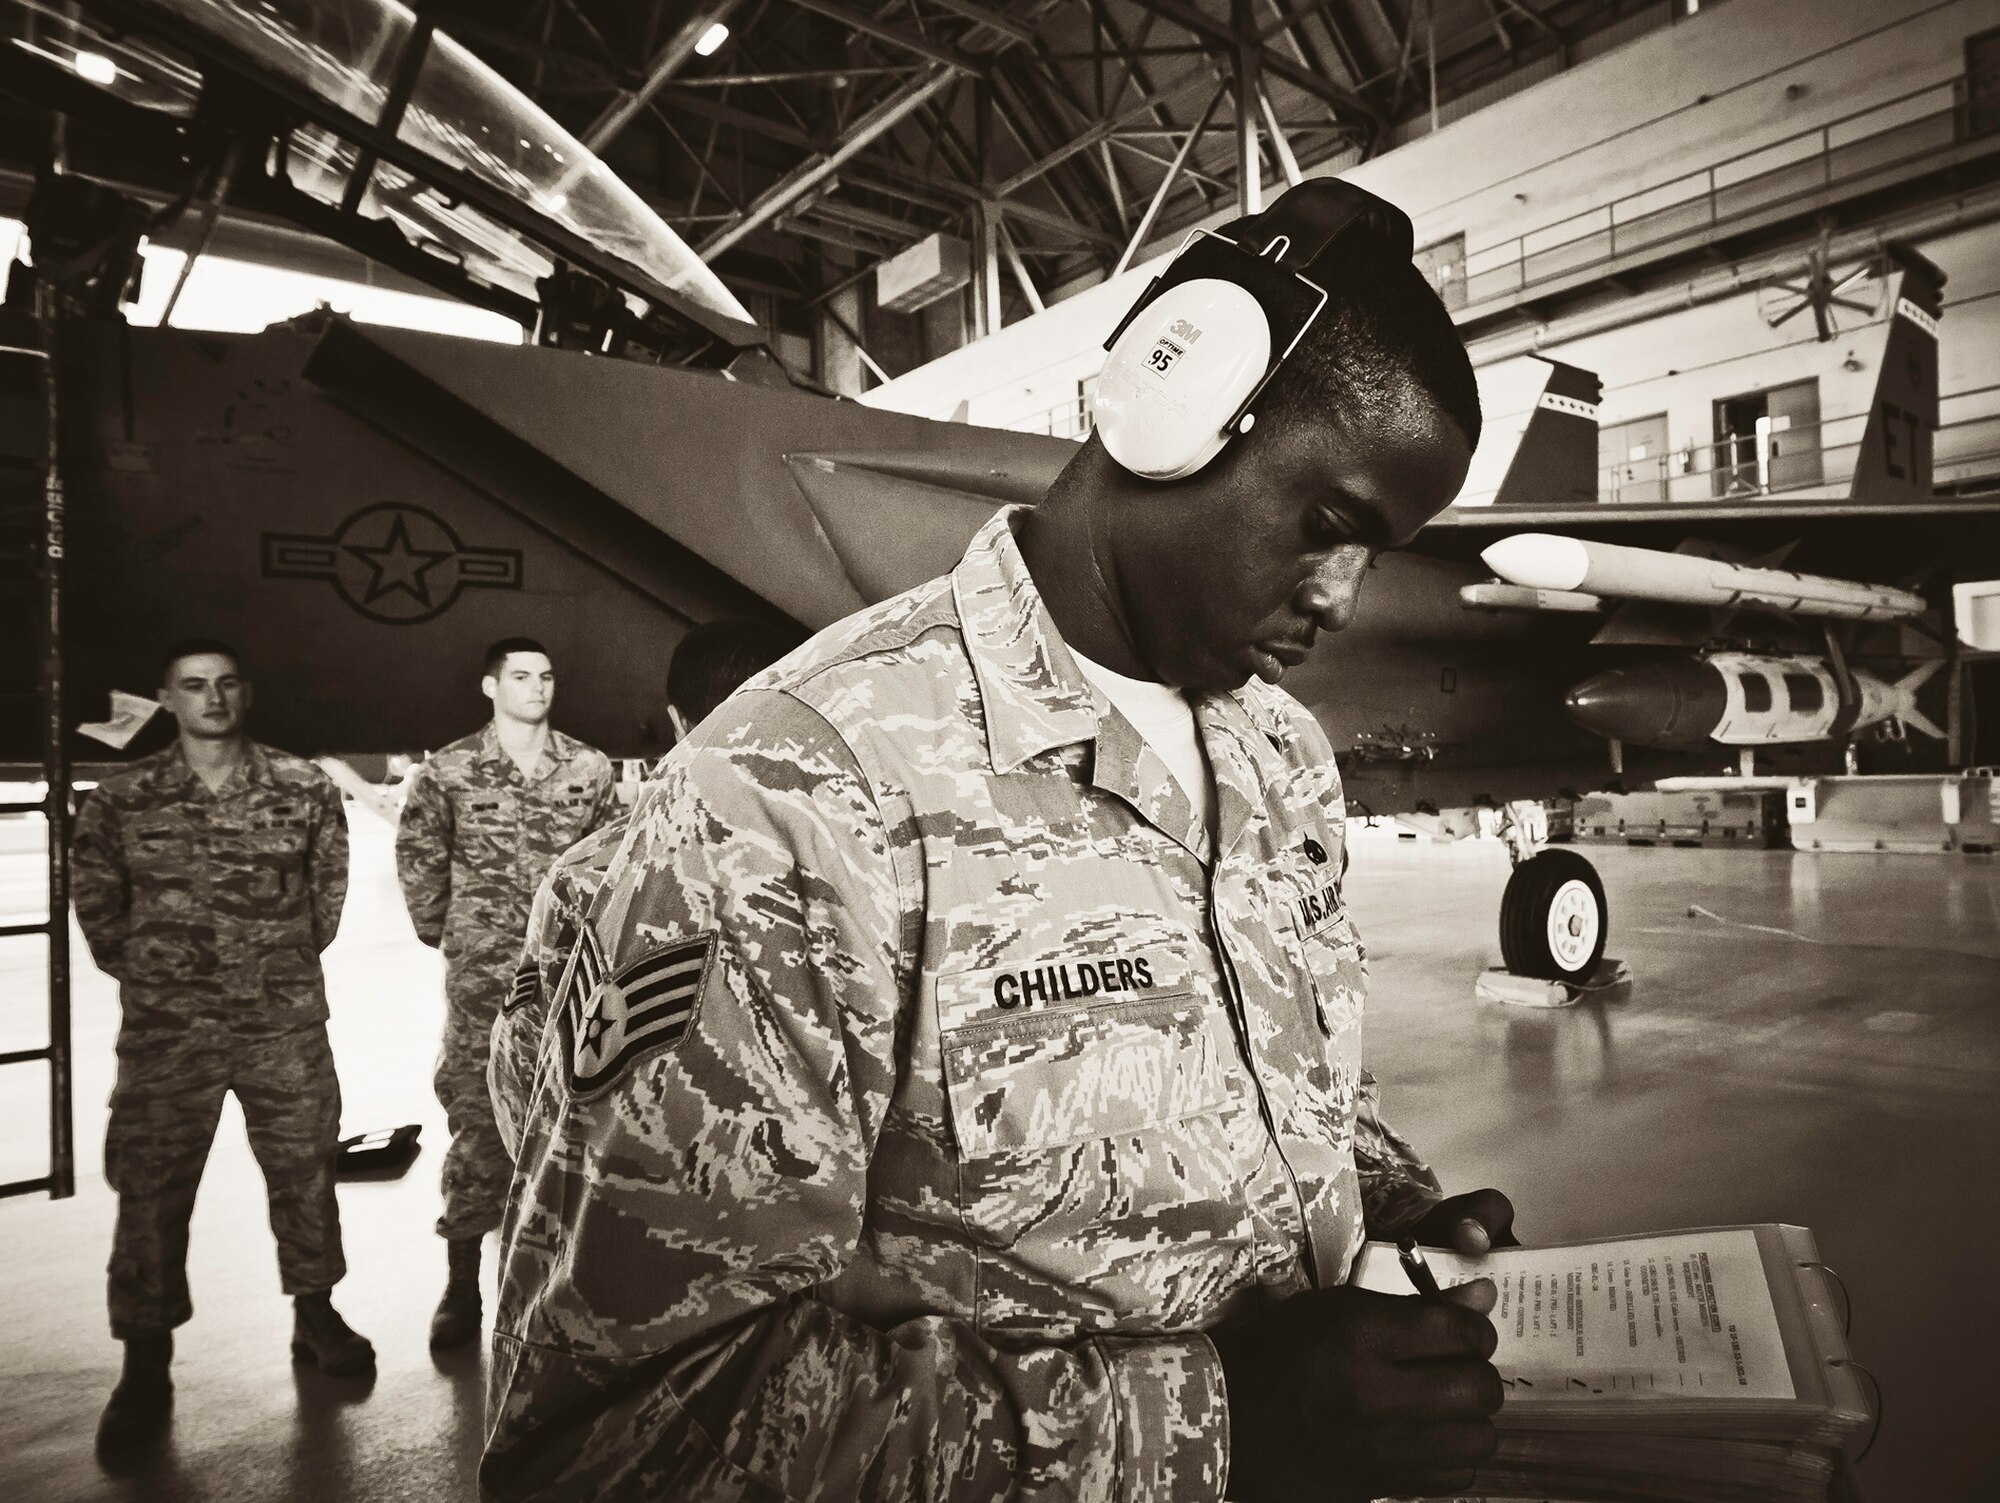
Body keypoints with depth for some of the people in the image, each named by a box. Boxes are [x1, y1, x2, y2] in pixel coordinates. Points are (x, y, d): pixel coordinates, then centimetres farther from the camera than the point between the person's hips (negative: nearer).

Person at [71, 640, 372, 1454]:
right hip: (166, 1029, 0)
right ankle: (146, 1367, 20)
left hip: (286, 1022, 0)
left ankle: (314, 1313, 30)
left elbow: (330, 880, 10)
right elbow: (95, 898, 11)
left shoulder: (304, 788, -2)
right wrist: (143, 969, 11)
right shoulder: (122, 798, -2)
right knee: (151, 1185, 5)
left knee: (304, 1167, 10)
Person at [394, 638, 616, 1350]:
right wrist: (440, 930, 11)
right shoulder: (449, 771, 0)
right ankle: (462, 1283, 11)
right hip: (482, 976, -1)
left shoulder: (590, 768, 4)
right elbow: (417, 853, 11)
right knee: (476, 1118, 0)